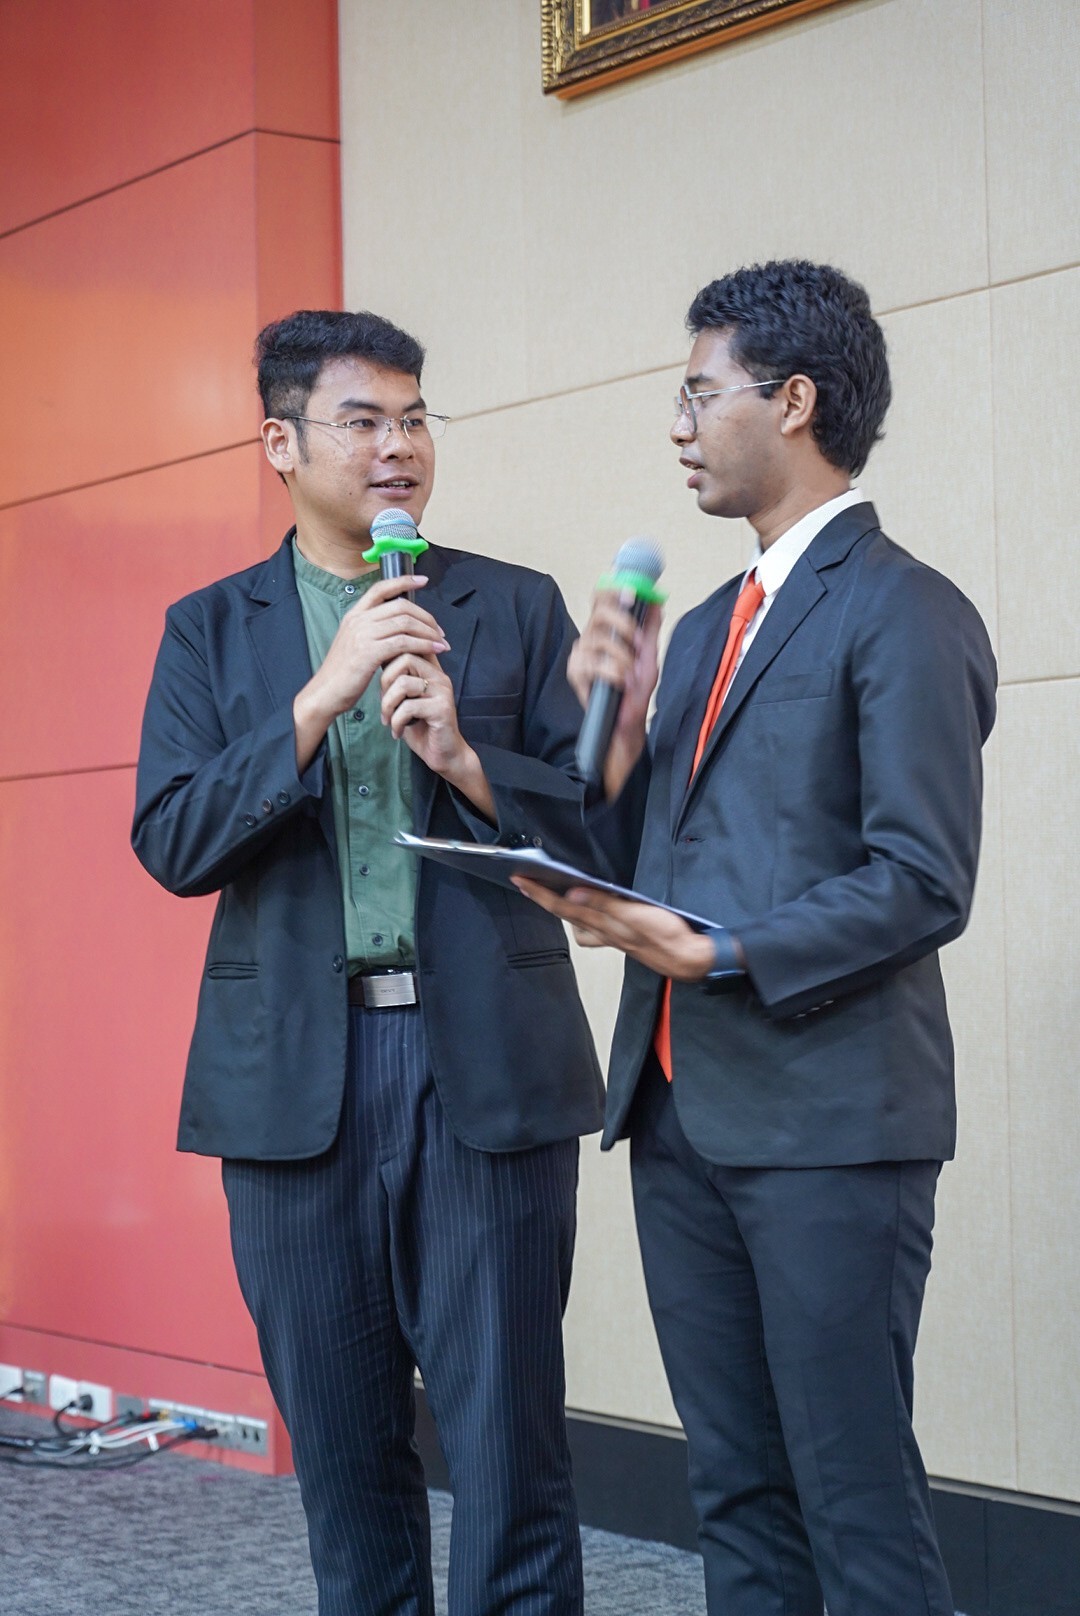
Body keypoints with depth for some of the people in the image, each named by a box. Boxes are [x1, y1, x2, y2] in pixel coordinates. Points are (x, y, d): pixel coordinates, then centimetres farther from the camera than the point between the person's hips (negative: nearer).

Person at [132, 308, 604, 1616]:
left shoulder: (519, 609, 8)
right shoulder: (211, 628, 9)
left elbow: (599, 825, 3)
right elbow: (171, 842, -3)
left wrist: (461, 753, -14)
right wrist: (322, 696, -12)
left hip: (486, 1062, -1)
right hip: (296, 1074, 1)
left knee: (507, 1440, -1)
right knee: (339, 1445, 10)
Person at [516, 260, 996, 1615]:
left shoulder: (903, 613, -7)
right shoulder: (705, 629, 18)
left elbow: (923, 883, -15)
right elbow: (641, 864, 16)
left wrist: (722, 950, -18)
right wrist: (618, 729, 1)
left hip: (827, 1120, -8)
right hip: (679, 1110, 8)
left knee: (857, 1503, -3)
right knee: (735, 1493, 13)